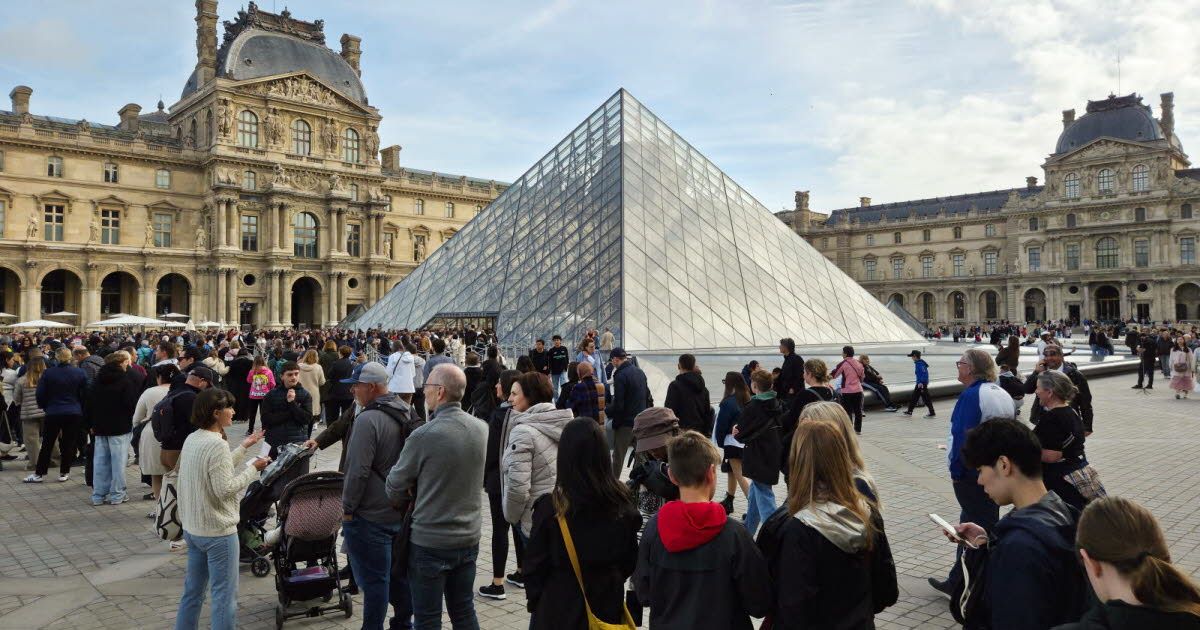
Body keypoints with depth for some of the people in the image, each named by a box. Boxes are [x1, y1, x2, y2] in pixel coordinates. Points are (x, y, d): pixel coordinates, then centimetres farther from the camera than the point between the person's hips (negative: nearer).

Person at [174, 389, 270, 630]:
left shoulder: (192, 439, 7)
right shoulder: (217, 444, -22)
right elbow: (225, 489, -23)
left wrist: (243, 448, 13)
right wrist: (253, 469, -14)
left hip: (192, 528, 9)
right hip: (217, 531, -9)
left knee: (192, 590, 19)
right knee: (224, 594, 1)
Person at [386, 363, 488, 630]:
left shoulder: (424, 435, -21)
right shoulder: (480, 429, -3)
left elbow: (395, 488, -9)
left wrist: (413, 491, 11)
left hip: (429, 541, -5)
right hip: (469, 537, 5)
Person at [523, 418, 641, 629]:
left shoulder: (550, 507, -20)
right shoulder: (621, 502, -11)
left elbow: (535, 564, -10)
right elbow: (631, 559, 1)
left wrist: (533, 599, 6)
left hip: (560, 610, -3)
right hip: (608, 603, 3)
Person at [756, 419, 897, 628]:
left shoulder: (795, 529, -28)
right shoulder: (868, 513, -11)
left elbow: (793, 609, -23)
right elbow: (887, 591, 0)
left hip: (816, 623, -4)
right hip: (861, 623, 4)